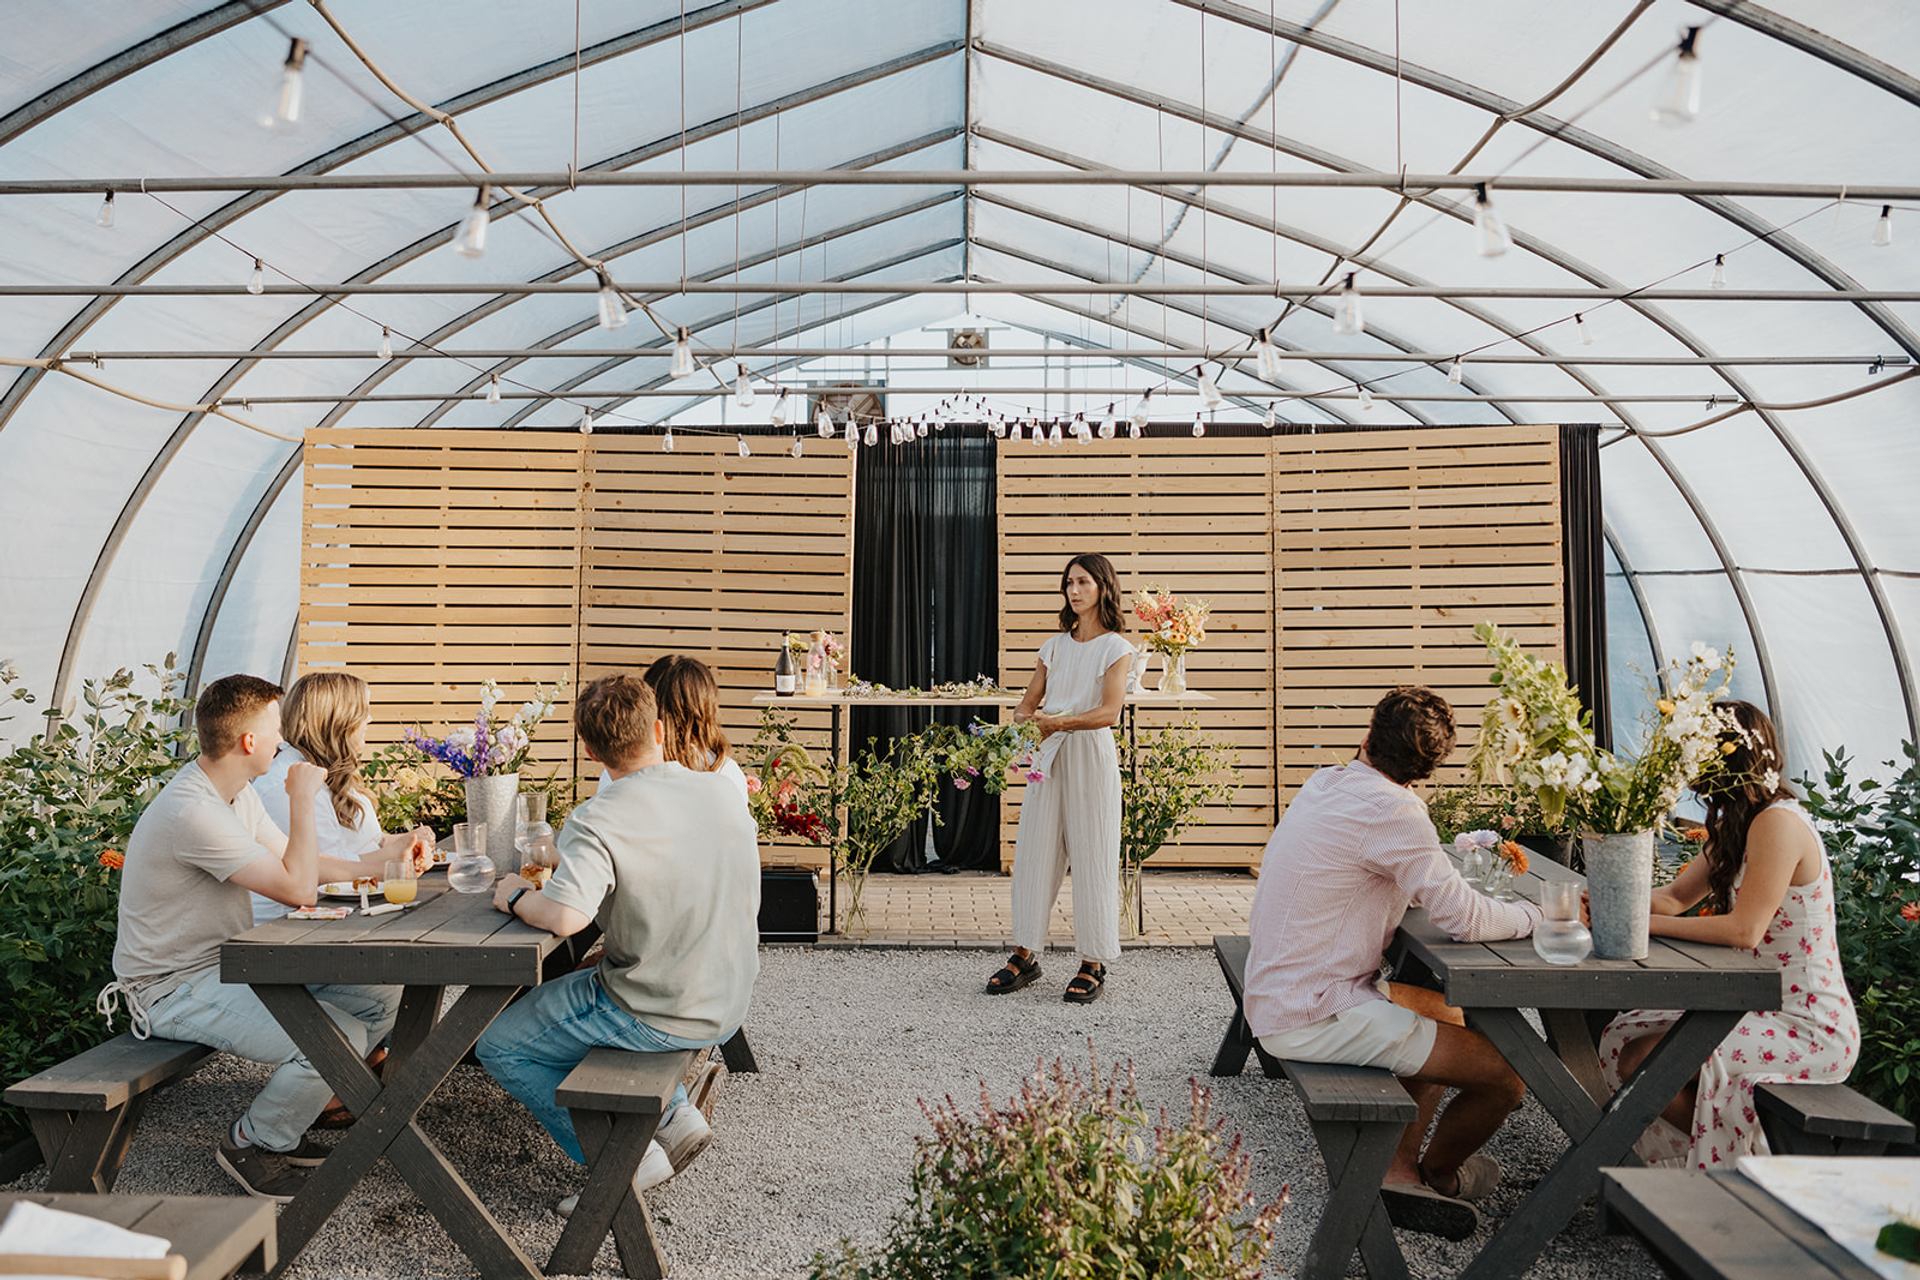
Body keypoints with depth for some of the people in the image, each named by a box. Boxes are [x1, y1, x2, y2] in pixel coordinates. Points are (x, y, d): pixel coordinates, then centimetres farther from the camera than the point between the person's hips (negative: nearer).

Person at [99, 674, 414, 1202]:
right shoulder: (193, 812, -27)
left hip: (230, 961, 10)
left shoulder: (234, 791, 5)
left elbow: (292, 865, 13)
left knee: (380, 994, -1)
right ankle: (250, 1144, 2)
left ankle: (280, 1116, 16)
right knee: (339, 1039, -26)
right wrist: (303, 799, -18)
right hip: (175, 987, -10)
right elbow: (299, 889, -25)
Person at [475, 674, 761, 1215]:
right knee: (574, 988, 31)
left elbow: (564, 916, -36)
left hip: (660, 1017, -7)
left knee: (497, 1044, 11)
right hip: (729, 1006, 7)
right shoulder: (724, 792, -3)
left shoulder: (598, 822, -21)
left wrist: (516, 895, -14)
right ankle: (675, 1118, 19)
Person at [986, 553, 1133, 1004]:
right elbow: (1029, 703, 14)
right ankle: (1026, 954, 15)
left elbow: (1108, 712, -14)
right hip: (1047, 755, 5)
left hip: (1090, 755, -5)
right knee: (1034, 852, 5)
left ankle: (1093, 965, 9)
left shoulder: (1116, 648, -2)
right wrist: (1026, 724, -9)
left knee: (1091, 856, 0)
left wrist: (1058, 721, -27)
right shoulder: (1054, 646, 14)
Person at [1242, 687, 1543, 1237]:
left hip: (1277, 996, 10)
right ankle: (1436, 1173, 23)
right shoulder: (1392, 810, -22)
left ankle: (1397, 1171, 23)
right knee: (1507, 1074, -7)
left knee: (1449, 1012, 27)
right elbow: (1464, 918, -18)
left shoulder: (1327, 783, 7)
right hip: (1315, 1016, -10)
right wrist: (1538, 914, -1)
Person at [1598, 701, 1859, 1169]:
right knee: (1621, 1036, 5)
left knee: (1640, 1061, -19)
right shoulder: (1738, 824, 11)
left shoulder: (1778, 822, -20)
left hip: (1810, 1028, -10)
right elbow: (1676, 896, 10)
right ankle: (1694, 1162, 15)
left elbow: (1744, 929, -26)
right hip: (1761, 1007, 10)